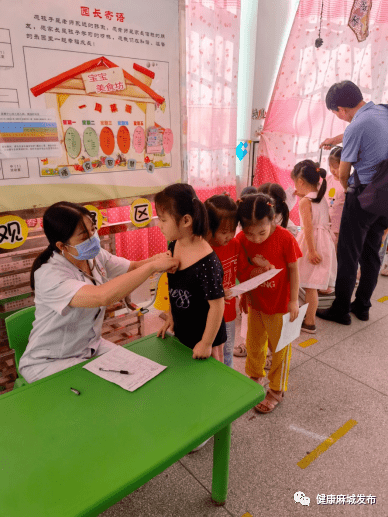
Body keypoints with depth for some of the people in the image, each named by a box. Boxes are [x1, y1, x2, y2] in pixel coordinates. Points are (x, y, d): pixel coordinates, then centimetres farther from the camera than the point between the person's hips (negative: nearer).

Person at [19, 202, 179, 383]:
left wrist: (155, 259, -22)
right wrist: (153, 266, -38)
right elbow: (103, 296, -44)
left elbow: (134, 267, 3)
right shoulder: (49, 275, -30)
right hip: (49, 362, -6)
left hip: (91, 346, 7)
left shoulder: (95, 255, -5)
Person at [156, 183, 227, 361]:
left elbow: (217, 305, -24)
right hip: (181, 331, 7)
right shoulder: (173, 247, -7)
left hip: (205, 334, -7)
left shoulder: (207, 262, -31)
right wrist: (170, 316, 14)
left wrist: (206, 343, -16)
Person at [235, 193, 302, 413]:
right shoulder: (241, 240, -13)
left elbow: (294, 269, -12)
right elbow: (240, 272, -1)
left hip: (280, 304, -4)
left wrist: (294, 300, -10)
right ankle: (255, 376, 50)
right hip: (255, 303, 4)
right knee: (254, 344, 22)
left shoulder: (285, 238, -22)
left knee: (280, 347, 13)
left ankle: (277, 390, 34)